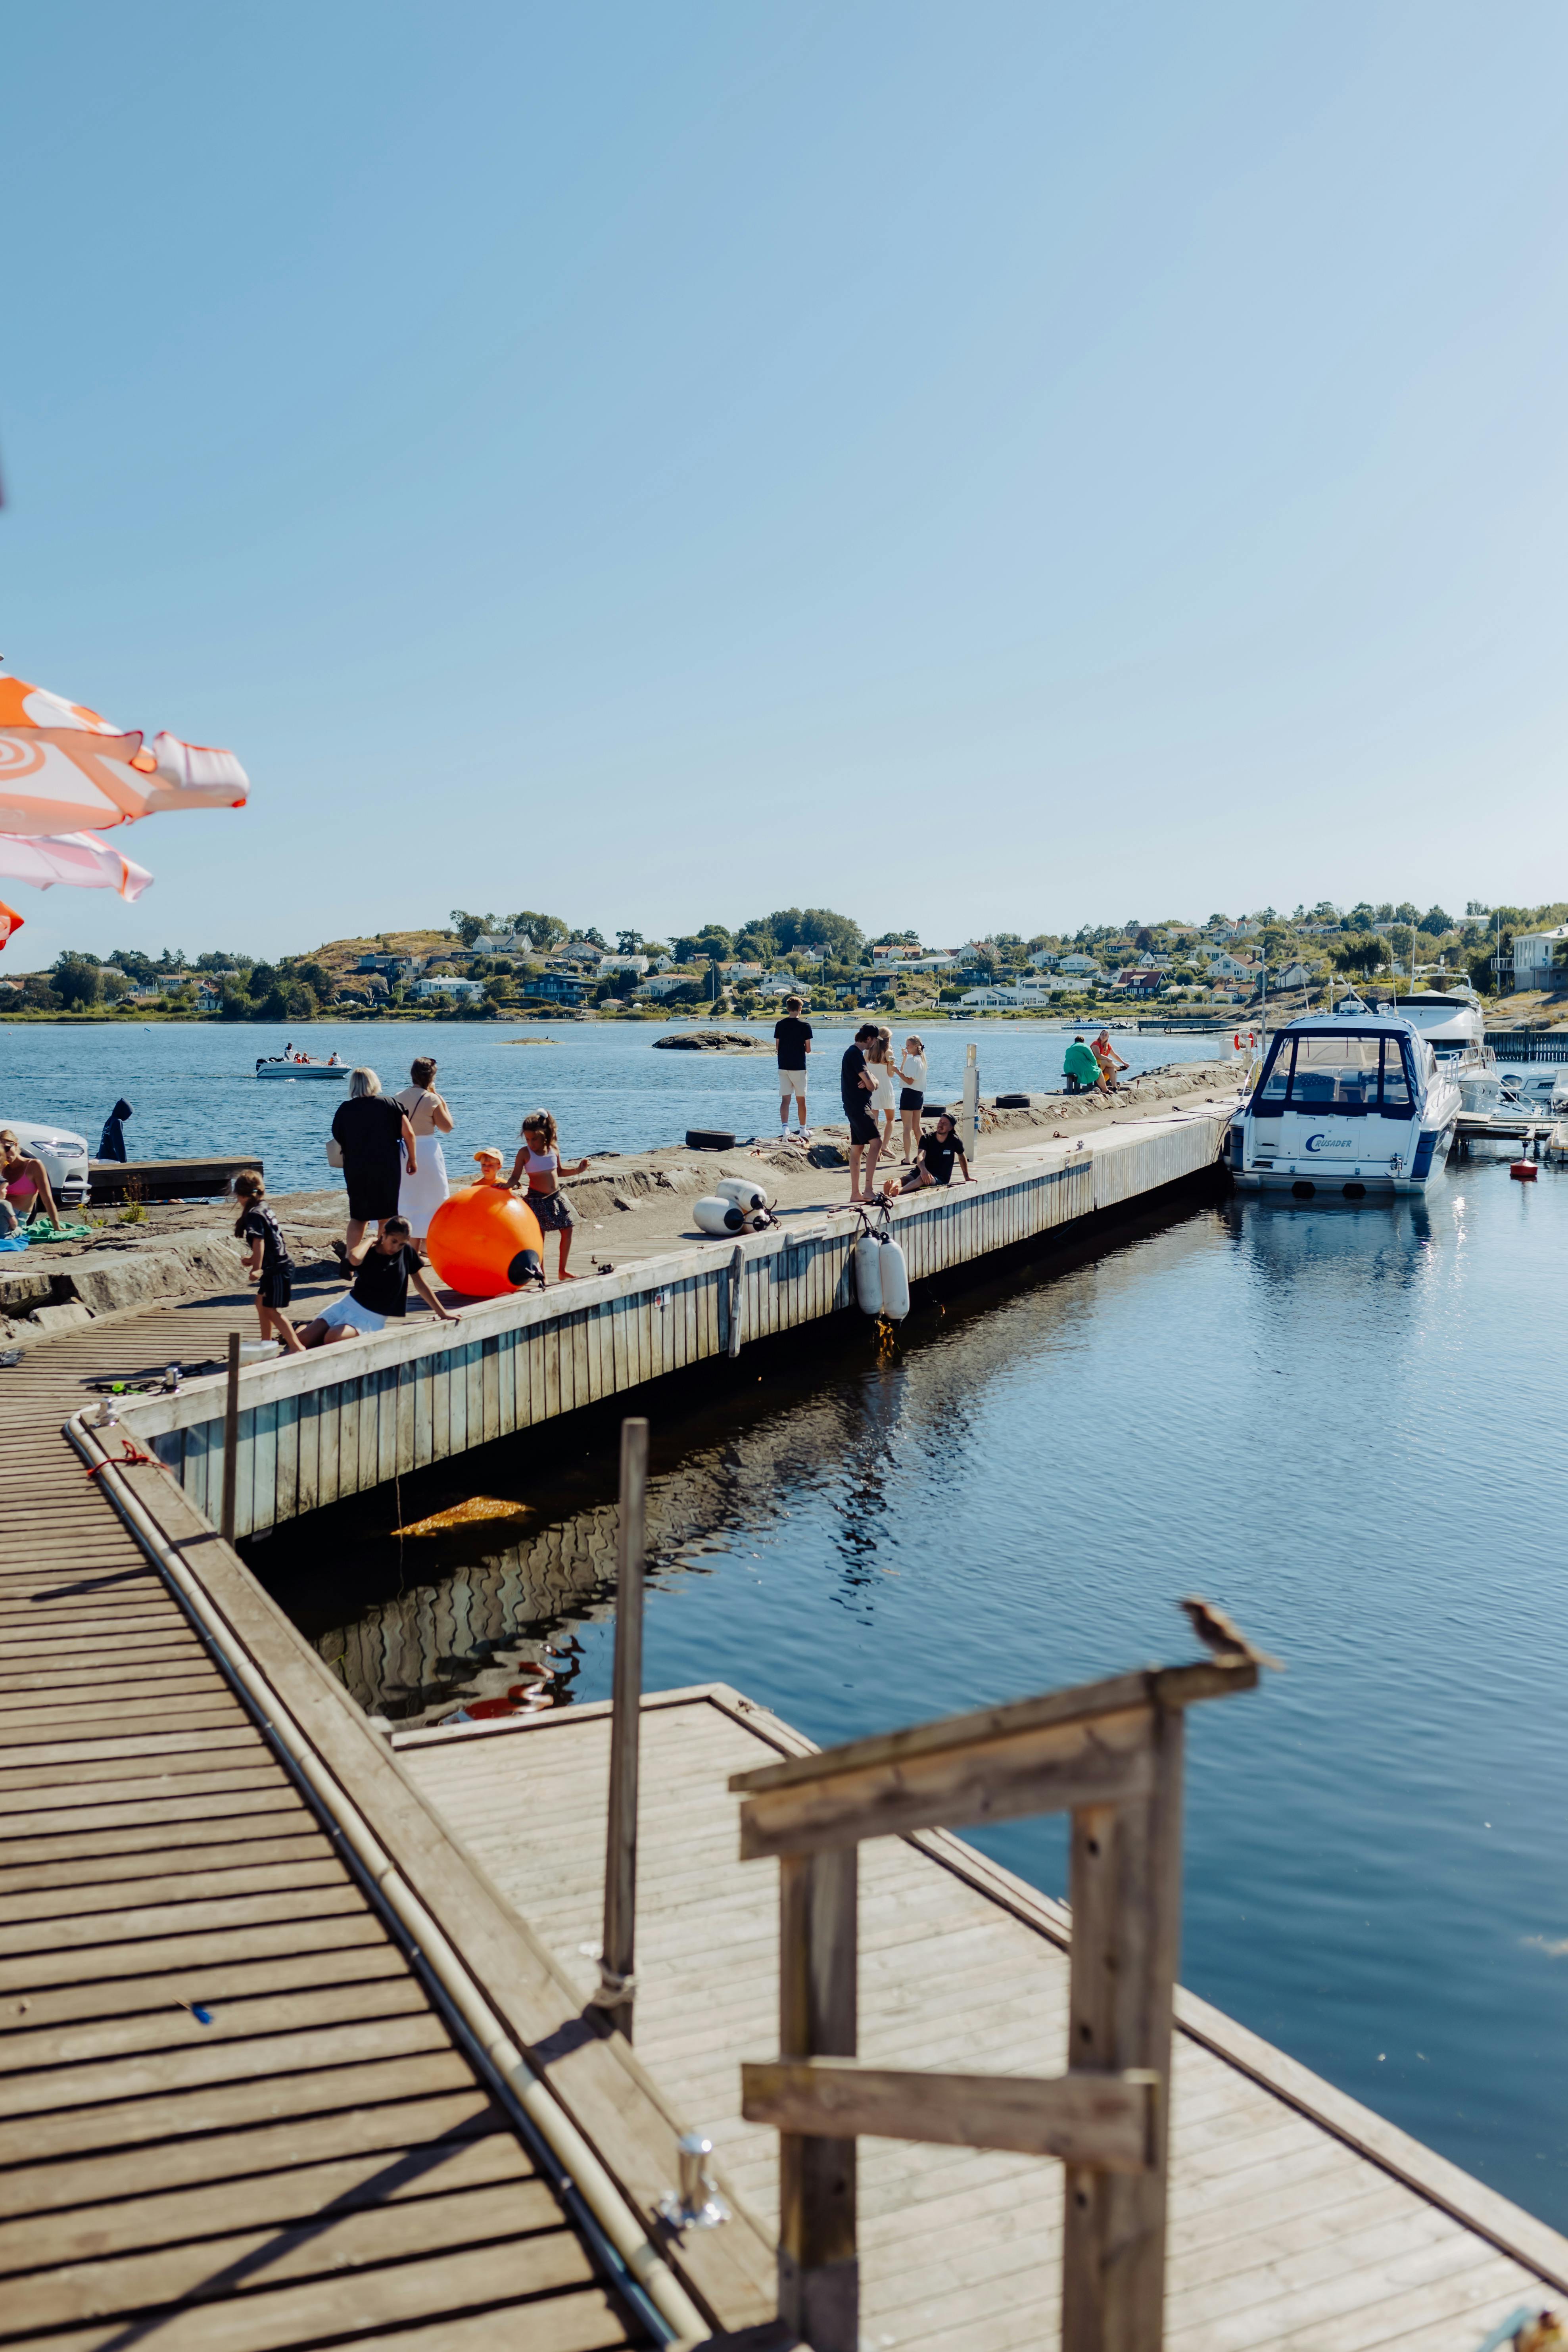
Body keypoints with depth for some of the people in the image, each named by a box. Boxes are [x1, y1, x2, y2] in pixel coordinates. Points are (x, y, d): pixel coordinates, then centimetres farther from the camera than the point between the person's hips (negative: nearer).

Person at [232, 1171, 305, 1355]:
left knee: (271, 1309, -5)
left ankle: (297, 1346, -7)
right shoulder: (264, 1209, 14)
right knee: (262, 1303, 21)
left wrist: (257, 1268, -28)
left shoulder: (254, 1215, -15)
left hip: (278, 1270, -10)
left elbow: (259, 1242, -26)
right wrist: (254, 1259, 36)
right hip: (279, 1266, 10)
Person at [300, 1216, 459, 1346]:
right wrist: (371, 1240, -14)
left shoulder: (407, 1252, -3)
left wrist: (443, 1313, 11)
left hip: (372, 1318, -1)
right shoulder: (369, 1253, -7)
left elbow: (421, 1285, 7)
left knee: (332, 1338, -31)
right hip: (349, 1304, 1)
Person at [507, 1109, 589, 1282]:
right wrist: (508, 1185, -30)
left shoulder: (554, 1149, 3)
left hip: (556, 1197, 5)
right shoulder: (525, 1153, -10)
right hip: (537, 1199, -5)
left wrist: (577, 1170, 4)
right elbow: (515, 1176, -9)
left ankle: (562, 1272, 20)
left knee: (567, 1231, 7)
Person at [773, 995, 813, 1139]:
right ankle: (803, 1130, 16)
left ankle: (784, 1127, -13)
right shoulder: (805, 1026, -8)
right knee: (801, 1100, 8)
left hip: (783, 1067, 3)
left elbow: (777, 1046, 6)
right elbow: (808, 1049, -6)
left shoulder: (780, 1025, 2)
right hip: (799, 1067, -3)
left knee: (785, 1099, 3)